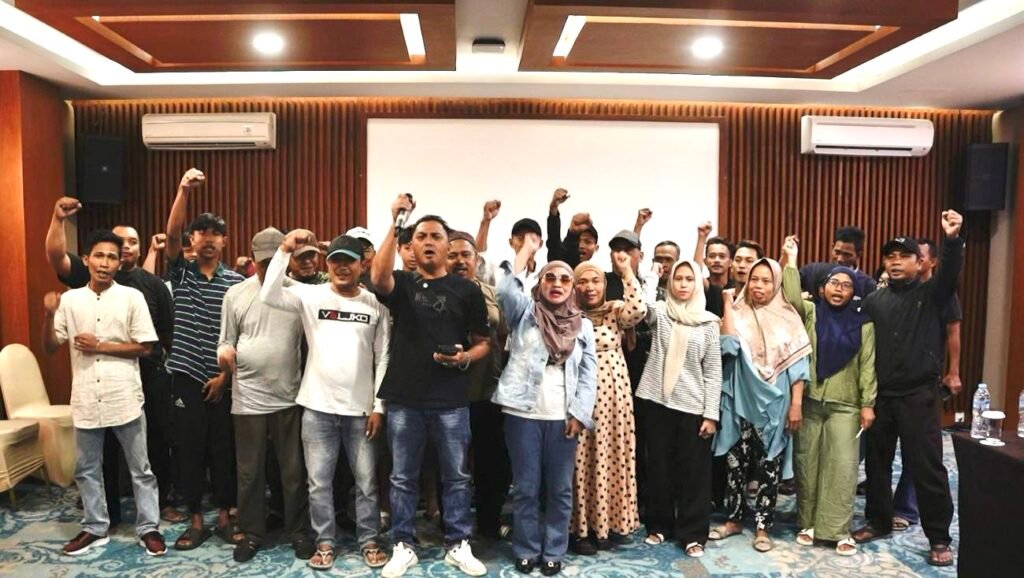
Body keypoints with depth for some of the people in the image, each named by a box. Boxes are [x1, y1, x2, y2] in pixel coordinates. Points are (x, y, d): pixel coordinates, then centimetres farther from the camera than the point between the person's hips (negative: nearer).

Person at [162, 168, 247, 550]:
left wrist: (225, 374, -7)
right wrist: (184, 190, -26)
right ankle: (196, 520, 20)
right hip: (186, 375, 0)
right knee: (189, 448, 7)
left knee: (224, 448, 7)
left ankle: (225, 517, 22)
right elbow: (172, 234, -15)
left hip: (223, 379, 0)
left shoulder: (236, 282, 1)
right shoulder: (180, 273, 3)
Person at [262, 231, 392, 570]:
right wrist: (285, 250, -21)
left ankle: (370, 541, 26)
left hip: (361, 408, 0)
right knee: (319, 482, 10)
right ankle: (325, 542, 27)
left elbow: (383, 358, 1)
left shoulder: (375, 304, 0)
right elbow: (269, 295, -16)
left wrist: (379, 406, -2)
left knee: (367, 481, 10)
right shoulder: (310, 296, 0)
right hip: (318, 407, 0)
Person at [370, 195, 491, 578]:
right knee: (403, 477, 11)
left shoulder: (466, 290, 3)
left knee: (456, 476, 10)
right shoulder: (401, 284, 4)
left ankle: (458, 545, 25)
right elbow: (378, 277, -20)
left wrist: (465, 358, -15)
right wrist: (395, 225, -21)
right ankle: (403, 546, 26)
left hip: (451, 399, 0)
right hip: (403, 398, 1)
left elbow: (483, 342, 7)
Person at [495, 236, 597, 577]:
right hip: (523, 413, -1)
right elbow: (506, 290, -16)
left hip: (563, 417, 2)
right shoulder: (525, 312, 5)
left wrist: (579, 414, -5)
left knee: (560, 489, 9)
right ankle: (526, 550, 23)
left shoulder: (583, 325, 9)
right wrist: (526, 250, -10)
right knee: (526, 487, 8)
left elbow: (588, 373, 5)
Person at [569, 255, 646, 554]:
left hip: (613, 394, 1)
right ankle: (580, 527, 16)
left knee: (610, 456, 9)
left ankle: (607, 521, 25)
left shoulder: (616, 311, 3)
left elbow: (639, 310, -19)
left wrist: (626, 273, -17)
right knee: (581, 460, 4)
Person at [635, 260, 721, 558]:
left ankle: (692, 534, 19)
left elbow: (713, 371, 1)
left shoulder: (708, 321, 2)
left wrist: (711, 413, -3)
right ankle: (659, 525, 27)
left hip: (692, 407, 0)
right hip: (657, 402, 1)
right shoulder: (659, 311, 4)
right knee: (658, 467, 10)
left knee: (694, 471, 5)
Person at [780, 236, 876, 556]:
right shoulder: (810, 313, 5)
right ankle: (807, 523, 19)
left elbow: (867, 365, 3)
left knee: (843, 466, 0)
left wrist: (868, 404, -2)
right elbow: (792, 299, -16)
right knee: (807, 462, 7)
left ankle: (839, 529, 11)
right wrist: (790, 261, -15)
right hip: (809, 401, 0)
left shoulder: (862, 323, 5)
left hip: (845, 405, 0)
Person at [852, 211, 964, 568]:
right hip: (879, 395, 3)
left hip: (918, 395, -3)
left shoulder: (931, 294, -1)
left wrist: (952, 240, -38)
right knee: (877, 462, 13)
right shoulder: (874, 301, 7)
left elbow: (950, 273, -22)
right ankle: (879, 522, 29)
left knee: (927, 467, 2)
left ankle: (939, 538, 16)